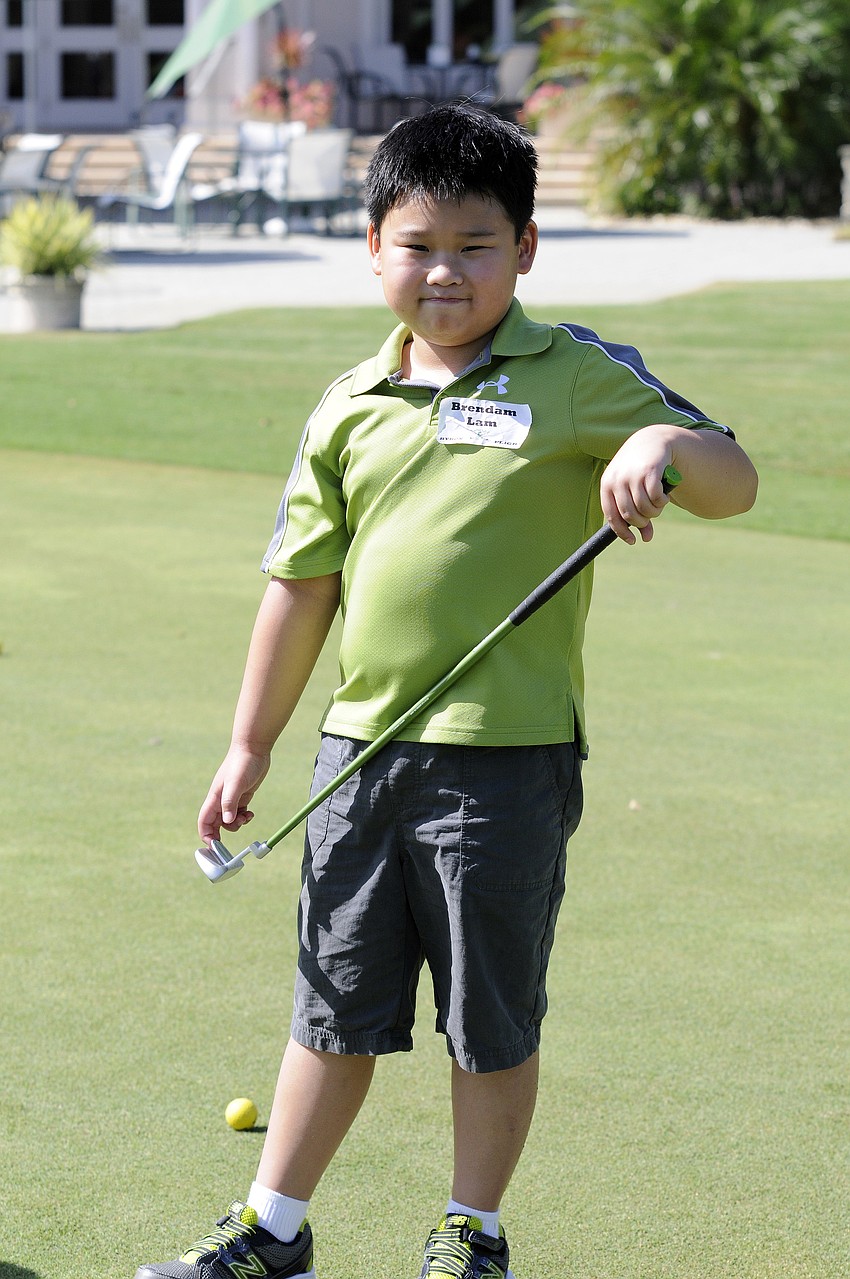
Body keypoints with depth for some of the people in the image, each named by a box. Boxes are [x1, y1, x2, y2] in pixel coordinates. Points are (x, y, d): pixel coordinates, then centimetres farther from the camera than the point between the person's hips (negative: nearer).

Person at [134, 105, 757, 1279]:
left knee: (493, 1018, 7)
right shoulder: (351, 408, 8)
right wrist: (252, 746, 16)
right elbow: (302, 583, 14)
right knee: (337, 1008, 13)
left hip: (507, 755, -4)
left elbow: (735, 480, -5)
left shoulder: (574, 379, -3)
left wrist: (666, 443, -28)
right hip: (363, 744, 4)